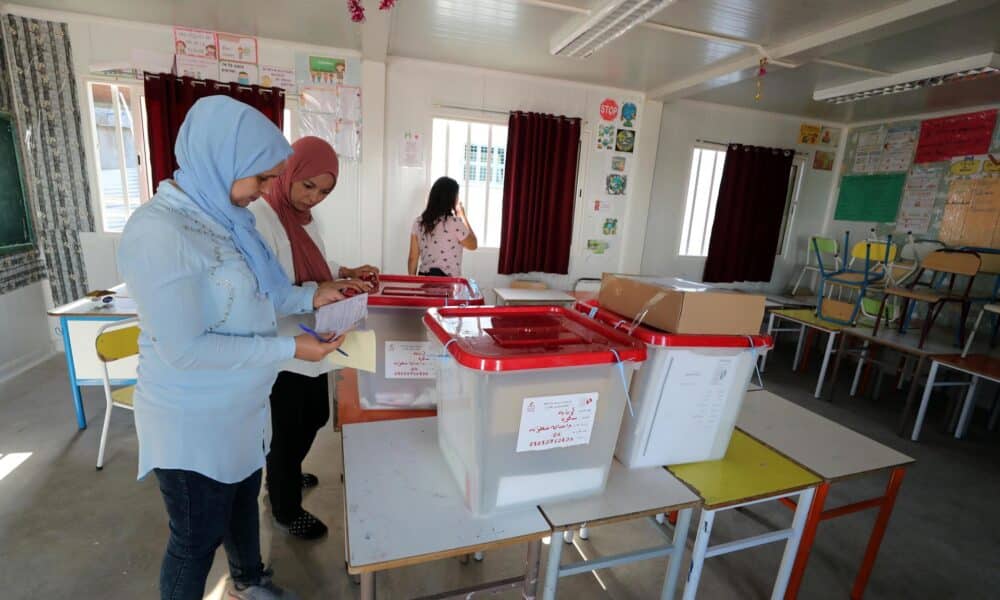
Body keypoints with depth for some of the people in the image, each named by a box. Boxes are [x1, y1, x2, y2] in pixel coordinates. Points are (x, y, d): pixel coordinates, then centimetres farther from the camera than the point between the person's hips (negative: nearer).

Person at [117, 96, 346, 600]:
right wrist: (288, 348, -25)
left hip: (239, 406, 9)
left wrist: (309, 297, -6)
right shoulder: (158, 232, -26)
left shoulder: (223, 217, 0)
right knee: (198, 536, 15)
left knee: (242, 497, 28)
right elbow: (185, 350, -27)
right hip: (194, 420, -8)